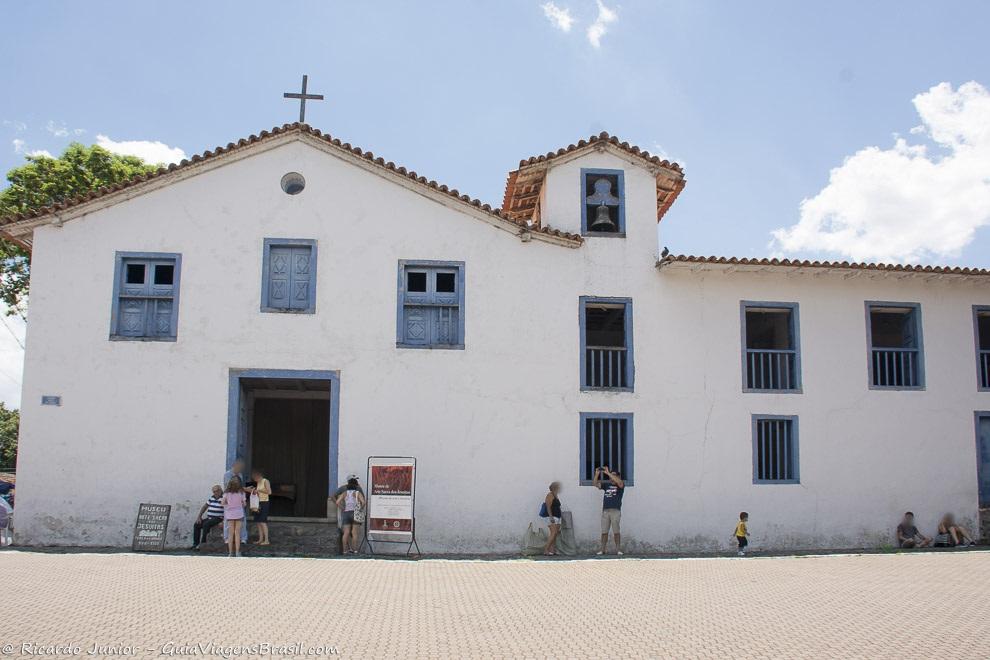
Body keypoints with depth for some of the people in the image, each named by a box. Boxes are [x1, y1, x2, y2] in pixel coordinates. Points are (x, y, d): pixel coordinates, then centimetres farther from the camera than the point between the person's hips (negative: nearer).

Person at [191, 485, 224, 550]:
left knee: (206, 524, -30)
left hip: (218, 519, -8)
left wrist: (224, 521, -24)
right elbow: (204, 507, 22)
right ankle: (195, 544, -3)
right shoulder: (211, 498, 14)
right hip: (209, 518, 8)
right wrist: (199, 516, 12)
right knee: (196, 525, -4)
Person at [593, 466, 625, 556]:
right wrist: (597, 474, -5)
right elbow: (595, 484, 12)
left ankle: (618, 549, 2)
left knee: (616, 531, -4)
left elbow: (619, 482, -17)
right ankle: (602, 549, 3)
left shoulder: (620, 485, 6)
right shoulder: (606, 485, 18)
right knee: (604, 531, 2)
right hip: (605, 510, 4)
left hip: (615, 511, -4)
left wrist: (608, 473, -19)